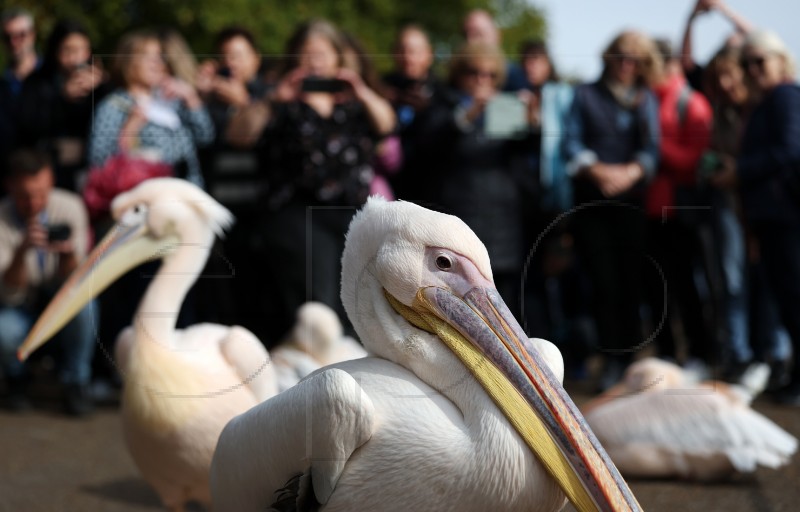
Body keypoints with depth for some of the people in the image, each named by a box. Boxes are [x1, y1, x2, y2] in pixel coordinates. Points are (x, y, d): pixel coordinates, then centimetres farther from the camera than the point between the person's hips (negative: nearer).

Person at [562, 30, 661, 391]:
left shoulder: (646, 100, 14)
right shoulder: (586, 95, 11)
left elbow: (652, 148, 3)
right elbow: (572, 143, 1)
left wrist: (630, 172, -14)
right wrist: (597, 170, -14)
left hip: (631, 196, 1)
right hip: (592, 198, -1)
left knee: (631, 280, -3)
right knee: (603, 281, -6)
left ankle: (629, 358, 3)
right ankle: (612, 362, -3)